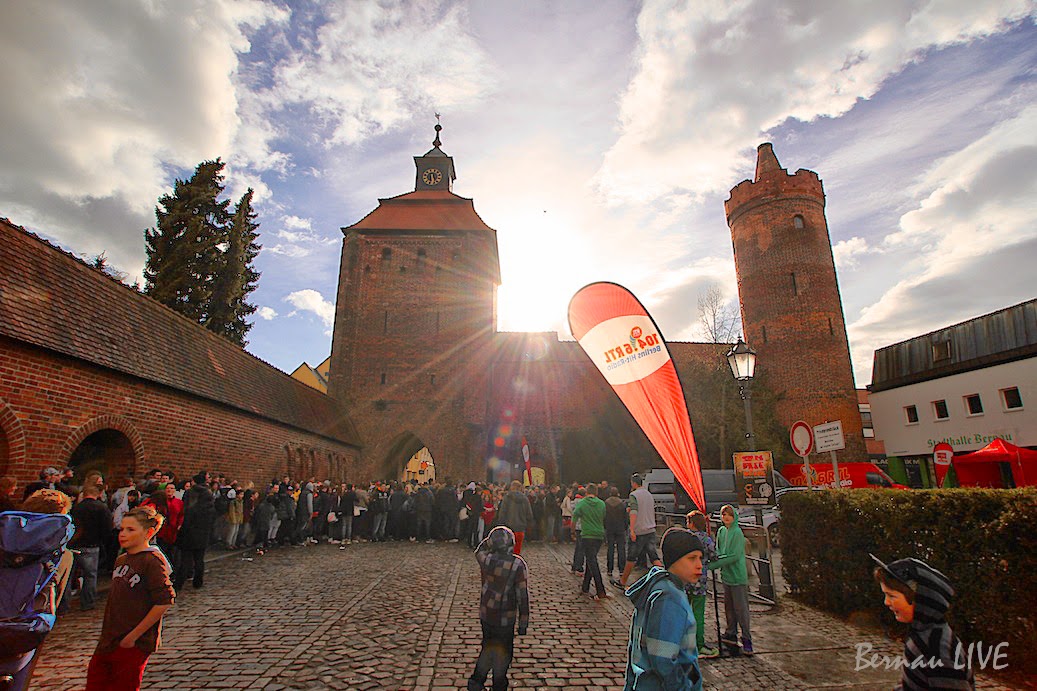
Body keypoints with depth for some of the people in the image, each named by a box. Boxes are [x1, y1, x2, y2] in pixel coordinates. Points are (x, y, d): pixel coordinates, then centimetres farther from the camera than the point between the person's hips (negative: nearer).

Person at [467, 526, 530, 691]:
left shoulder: (485, 559, -12)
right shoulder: (517, 564, -20)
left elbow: (479, 550, 15)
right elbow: (522, 595, -15)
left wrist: (490, 540, 7)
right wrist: (523, 623, -7)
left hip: (485, 615, 4)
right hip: (505, 618, -3)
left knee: (488, 647, 24)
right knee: (503, 653, 16)